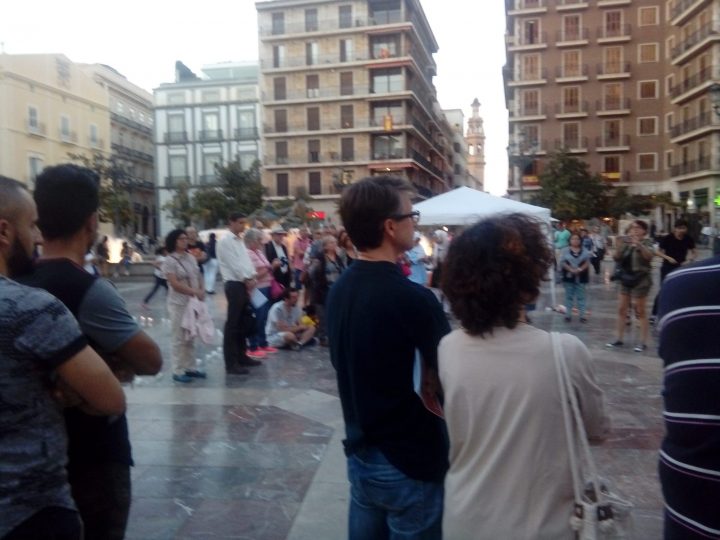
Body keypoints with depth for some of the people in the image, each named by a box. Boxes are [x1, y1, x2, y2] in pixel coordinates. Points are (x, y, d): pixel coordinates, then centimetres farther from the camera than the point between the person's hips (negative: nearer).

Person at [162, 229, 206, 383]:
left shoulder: (191, 258, 10)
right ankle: (178, 371, 5)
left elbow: (198, 277, 14)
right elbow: (174, 284, -18)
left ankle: (191, 368, 21)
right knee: (179, 339, -2)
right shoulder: (169, 260, -10)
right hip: (178, 304, -6)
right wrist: (195, 291, -20)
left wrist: (202, 292, -4)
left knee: (190, 338, 13)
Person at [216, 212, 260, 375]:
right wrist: (247, 279, -11)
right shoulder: (225, 241, -9)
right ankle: (231, 363, -4)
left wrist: (252, 278, -1)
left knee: (242, 324, 15)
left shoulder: (240, 241, 18)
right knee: (232, 325, -7)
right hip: (235, 285, -9)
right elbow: (233, 263, -15)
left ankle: (241, 356, 25)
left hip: (244, 284, 9)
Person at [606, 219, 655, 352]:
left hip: (641, 279, -6)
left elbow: (649, 256, -26)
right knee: (621, 310, 8)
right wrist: (619, 246, -12)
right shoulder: (626, 243, 8)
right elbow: (616, 258, 5)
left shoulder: (646, 242, -6)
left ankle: (643, 342, 5)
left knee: (641, 312, 0)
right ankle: (619, 339, 16)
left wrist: (639, 244, -41)